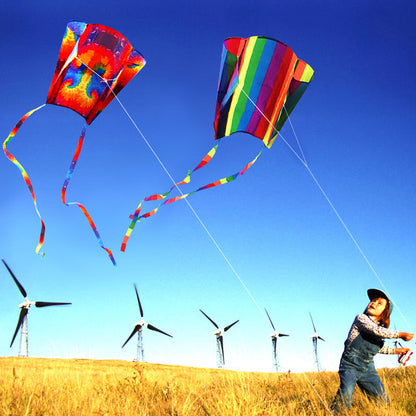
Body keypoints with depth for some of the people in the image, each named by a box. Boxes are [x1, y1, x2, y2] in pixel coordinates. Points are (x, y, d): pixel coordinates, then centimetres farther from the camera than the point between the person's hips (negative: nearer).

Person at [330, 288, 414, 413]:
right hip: (350, 365, -6)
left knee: (382, 399, 3)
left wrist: (396, 350, 28)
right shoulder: (361, 318, -7)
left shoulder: (380, 327, 12)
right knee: (346, 393, -27)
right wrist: (400, 334, -16)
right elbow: (377, 331, -23)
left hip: (368, 369, 7)